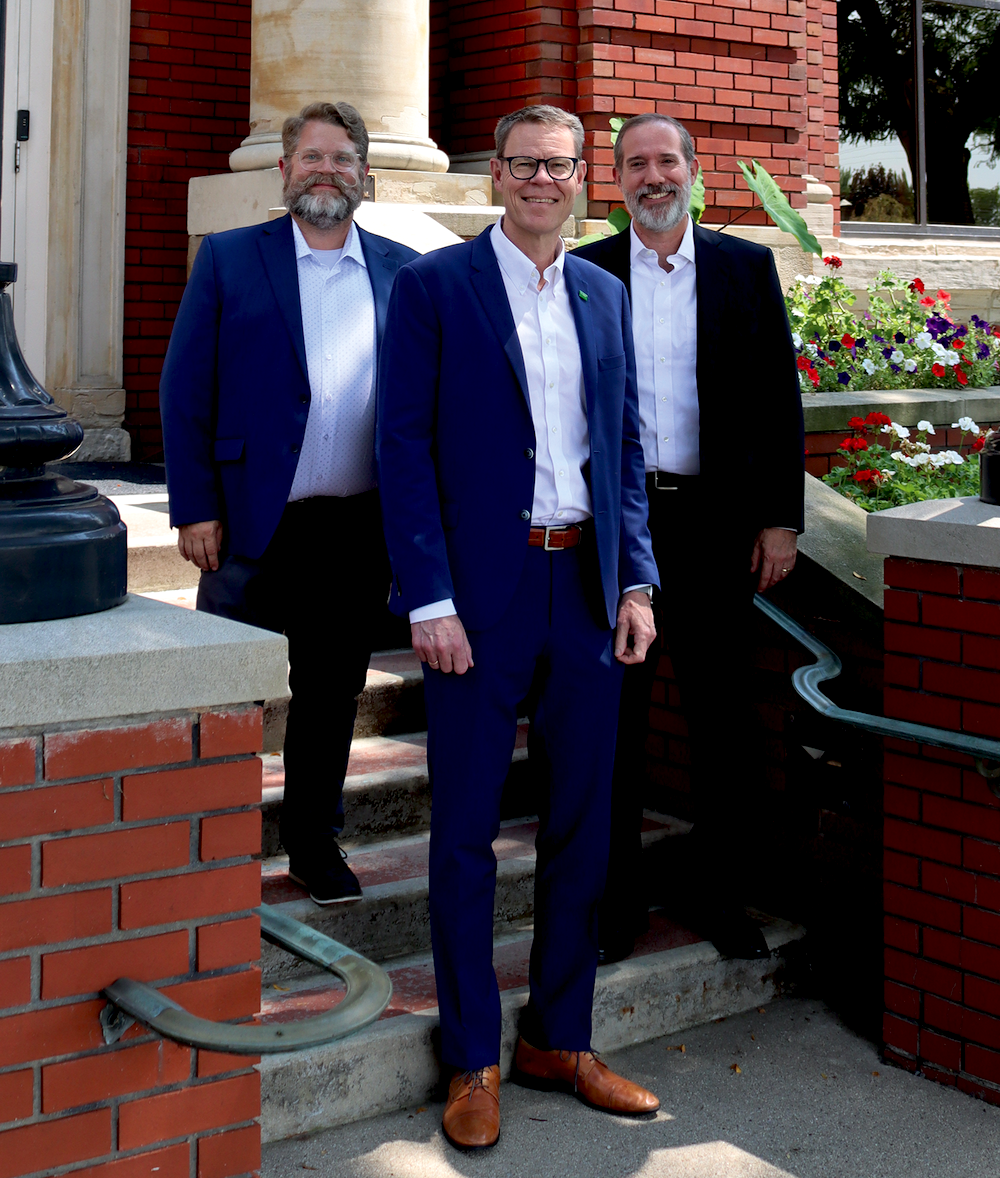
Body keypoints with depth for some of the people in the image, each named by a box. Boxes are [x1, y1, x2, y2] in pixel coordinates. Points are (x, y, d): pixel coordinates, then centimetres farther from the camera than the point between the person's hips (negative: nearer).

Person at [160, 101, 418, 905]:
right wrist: (196, 509, -8)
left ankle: (315, 842, 27)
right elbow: (184, 392, -1)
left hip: (362, 528, 2)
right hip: (256, 522, -2)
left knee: (333, 693, 12)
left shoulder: (401, 270, 8)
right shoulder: (228, 259, 2)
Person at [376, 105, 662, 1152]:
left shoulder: (604, 296, 13)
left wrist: (636, 580, 5)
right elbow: (404, 446, -6)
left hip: (588, 585, 5)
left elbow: (624, 449, 15)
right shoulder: (433, 284, -2)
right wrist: (429, 599, -13)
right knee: (465, 833, 3)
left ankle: (559, 1039, 25)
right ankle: (473, 1062, 16)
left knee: (581, 824, 11)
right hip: (479, 590, -4)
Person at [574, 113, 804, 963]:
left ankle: (723, 895, 18)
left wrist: (781, 518, -1)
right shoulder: (582, 275, 5)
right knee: (613, 717, 7)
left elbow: (780, 401, 5)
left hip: (717, 519, 0)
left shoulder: (747, 268, 7)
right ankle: (616, 897, 18)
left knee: (724, 717, 5)